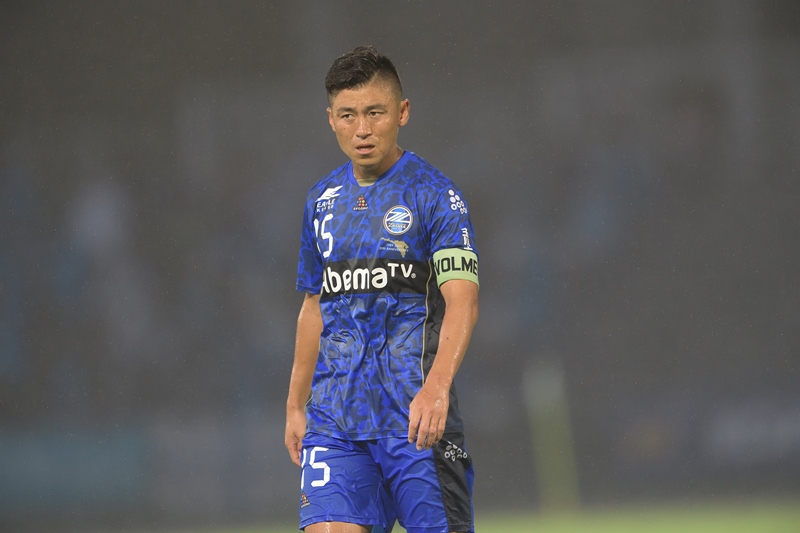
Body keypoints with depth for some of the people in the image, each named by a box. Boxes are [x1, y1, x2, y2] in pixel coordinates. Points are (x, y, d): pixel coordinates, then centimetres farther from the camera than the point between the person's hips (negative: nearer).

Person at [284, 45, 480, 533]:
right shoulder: (323, 201, 14)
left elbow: (462, 299, -17)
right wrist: (295, 405, 22)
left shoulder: (434, 194, -5)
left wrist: (436, 387, -32)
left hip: (417, 418, -4)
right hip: (335, 416, 4)